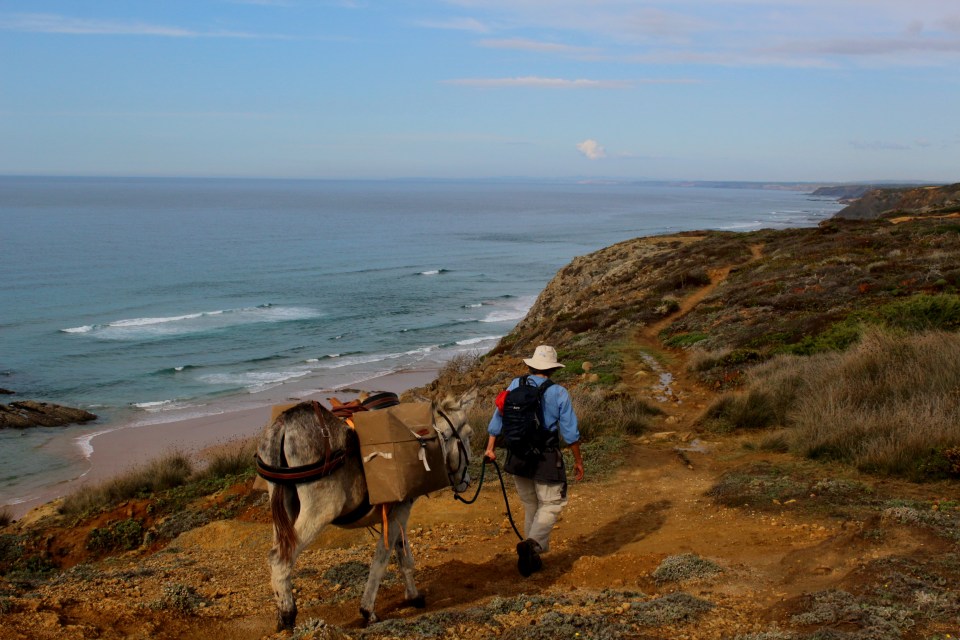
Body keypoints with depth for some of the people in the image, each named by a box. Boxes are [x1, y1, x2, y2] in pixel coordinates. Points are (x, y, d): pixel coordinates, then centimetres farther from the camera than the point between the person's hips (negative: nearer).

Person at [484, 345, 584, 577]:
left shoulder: (515, 385, 1)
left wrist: (490, 448, 6)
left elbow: (498, 417, 0)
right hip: (546, 459, -4)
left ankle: (533, 557, 22)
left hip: (517, 459, 4)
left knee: (530, 505, 17)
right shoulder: (559, 393, -7)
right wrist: (578, 460, 5)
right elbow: (570, 432, -6)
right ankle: (532, 543, -17)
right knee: (551, 504, 6)